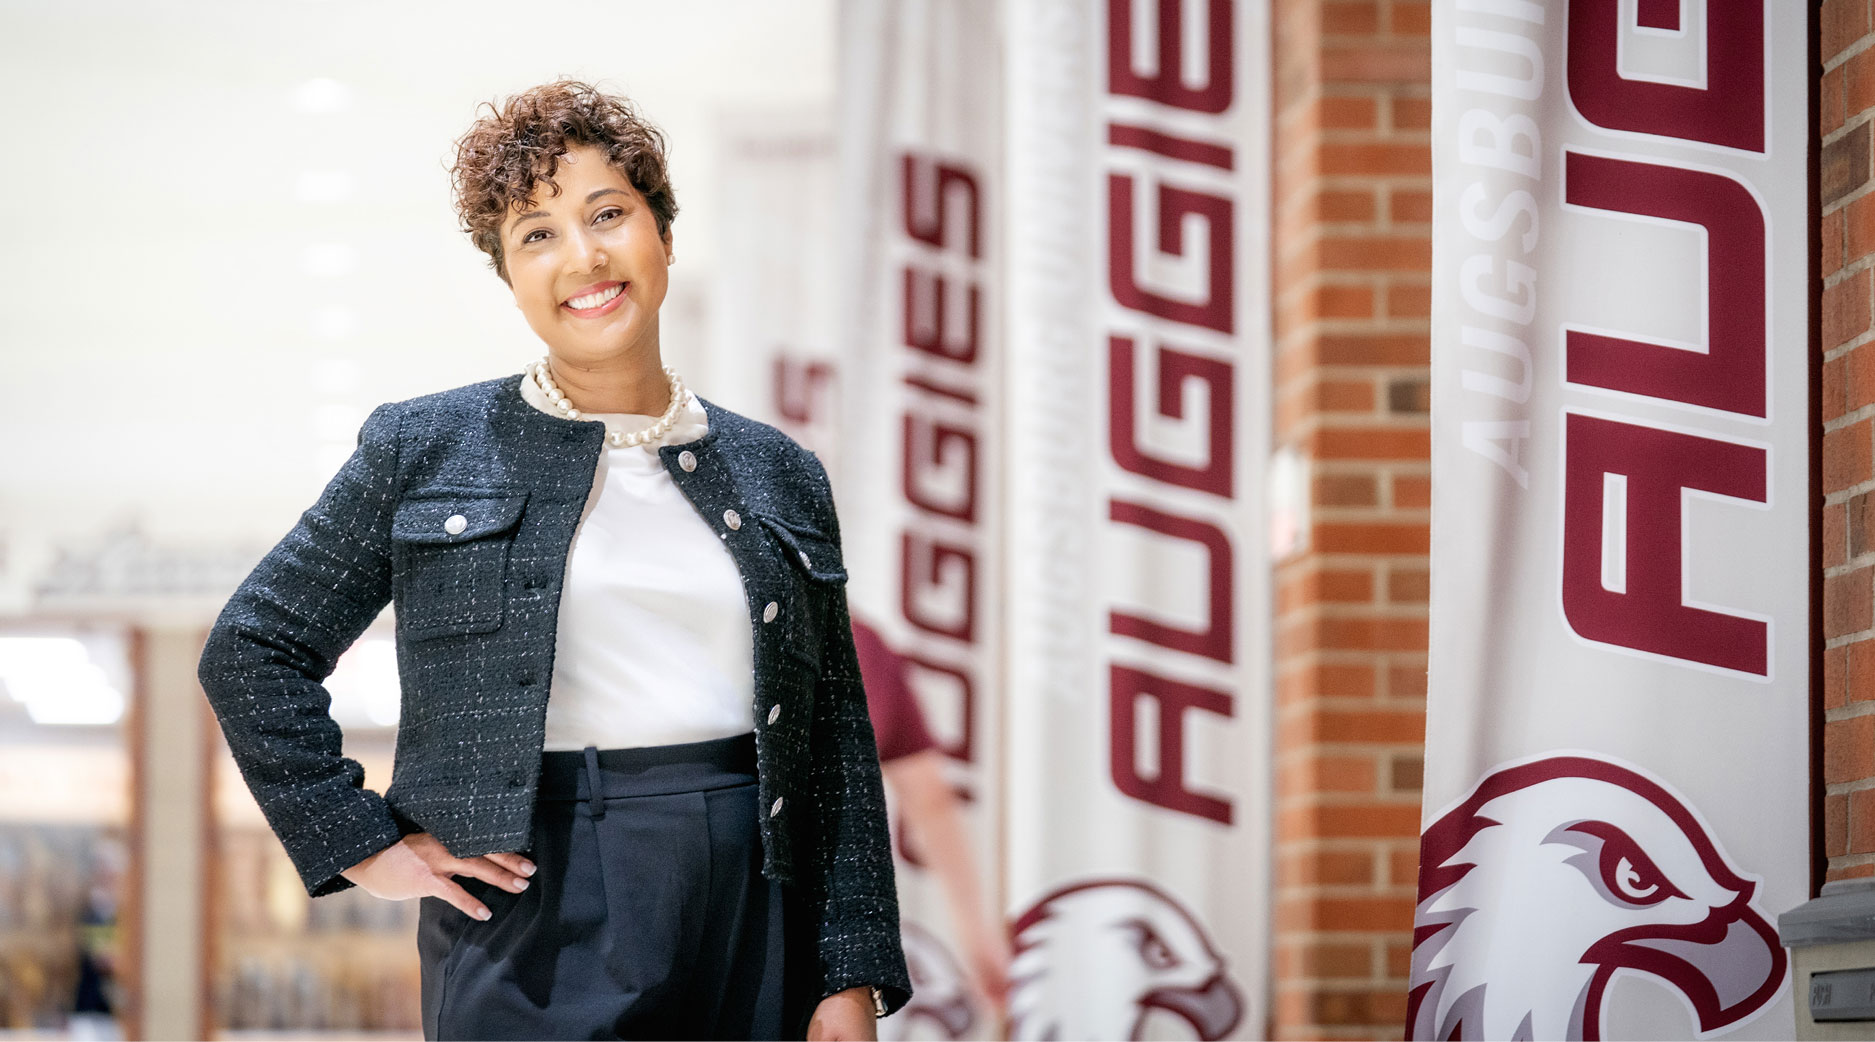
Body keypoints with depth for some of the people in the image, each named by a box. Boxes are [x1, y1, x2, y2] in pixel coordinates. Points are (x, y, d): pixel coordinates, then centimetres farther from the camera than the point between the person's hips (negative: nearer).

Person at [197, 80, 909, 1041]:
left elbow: (836, 745, 11)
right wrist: (362, 845, -1)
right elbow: (253, 648, 8)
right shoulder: (424, 451, 6)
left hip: (757, 918, 3)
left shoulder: (779, 477, 13)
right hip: (534, 918, -2)